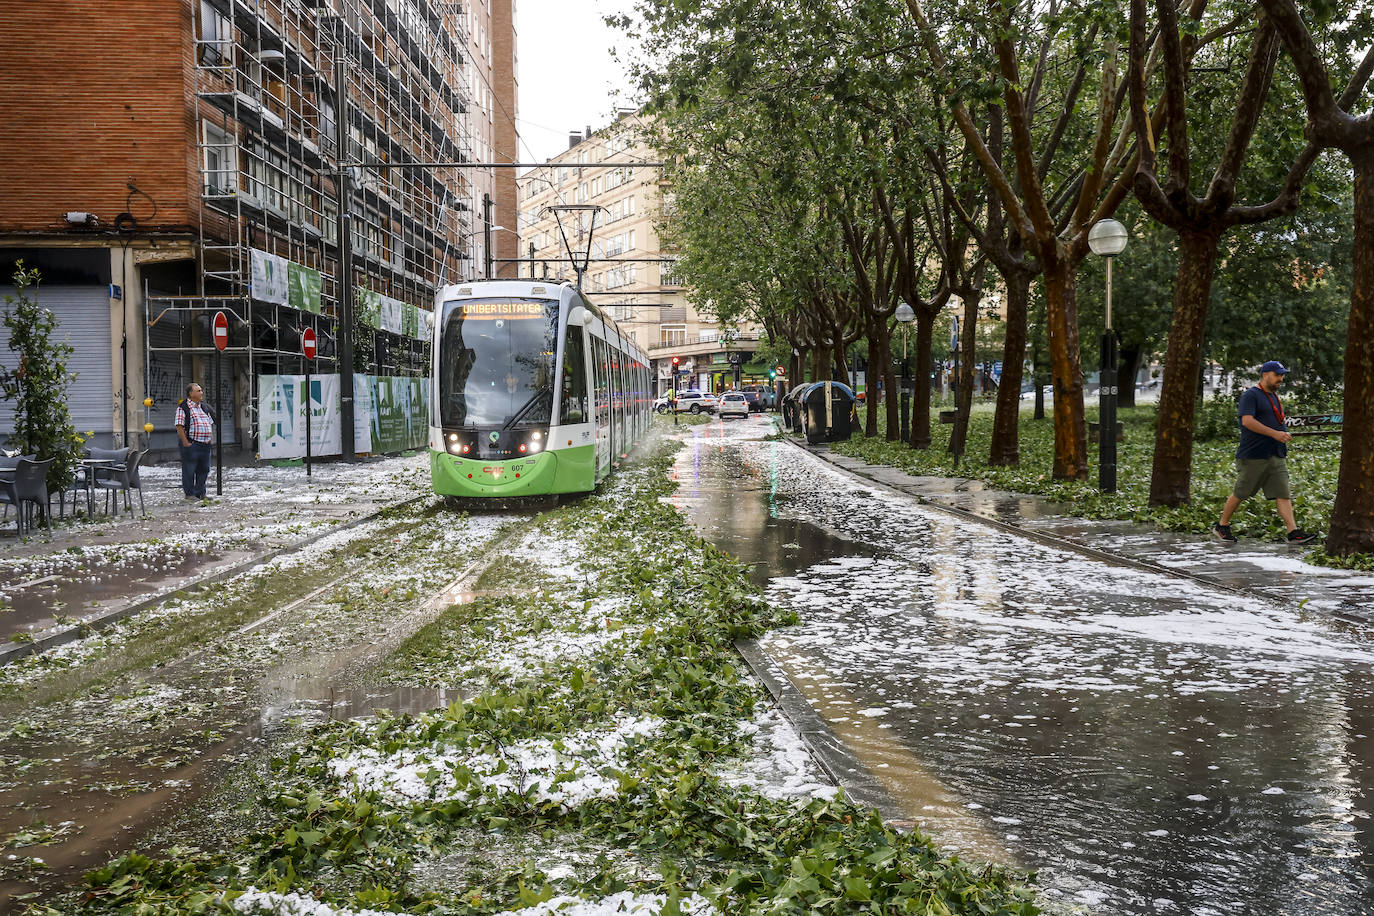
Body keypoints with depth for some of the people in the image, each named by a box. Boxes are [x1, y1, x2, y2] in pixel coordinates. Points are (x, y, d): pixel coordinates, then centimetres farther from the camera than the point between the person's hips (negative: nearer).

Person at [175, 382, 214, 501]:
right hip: (191, 444, -7)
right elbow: (179, 426, -12)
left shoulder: (203, 407, 18)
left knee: (203, 469, 11)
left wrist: (211, 438, 15)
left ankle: (200, 493, 20)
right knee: (189, 470, -1)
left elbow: (211, 423, 25)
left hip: (205, 444, 7)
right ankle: (189, 494, 6)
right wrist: (185, 443, -16)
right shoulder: (183, 408, -7)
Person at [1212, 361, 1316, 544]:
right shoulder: (1251, 395, -8)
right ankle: (1222, 526, 16)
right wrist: (1274, 433, -24)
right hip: (1253, 457, -7)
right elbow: (1247, 421, -21)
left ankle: (1294, 532, -8)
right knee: (1240, 494, 1)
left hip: (1276, 457, 7)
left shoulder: (1274, 396, 20)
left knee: (1283, 494, -3)